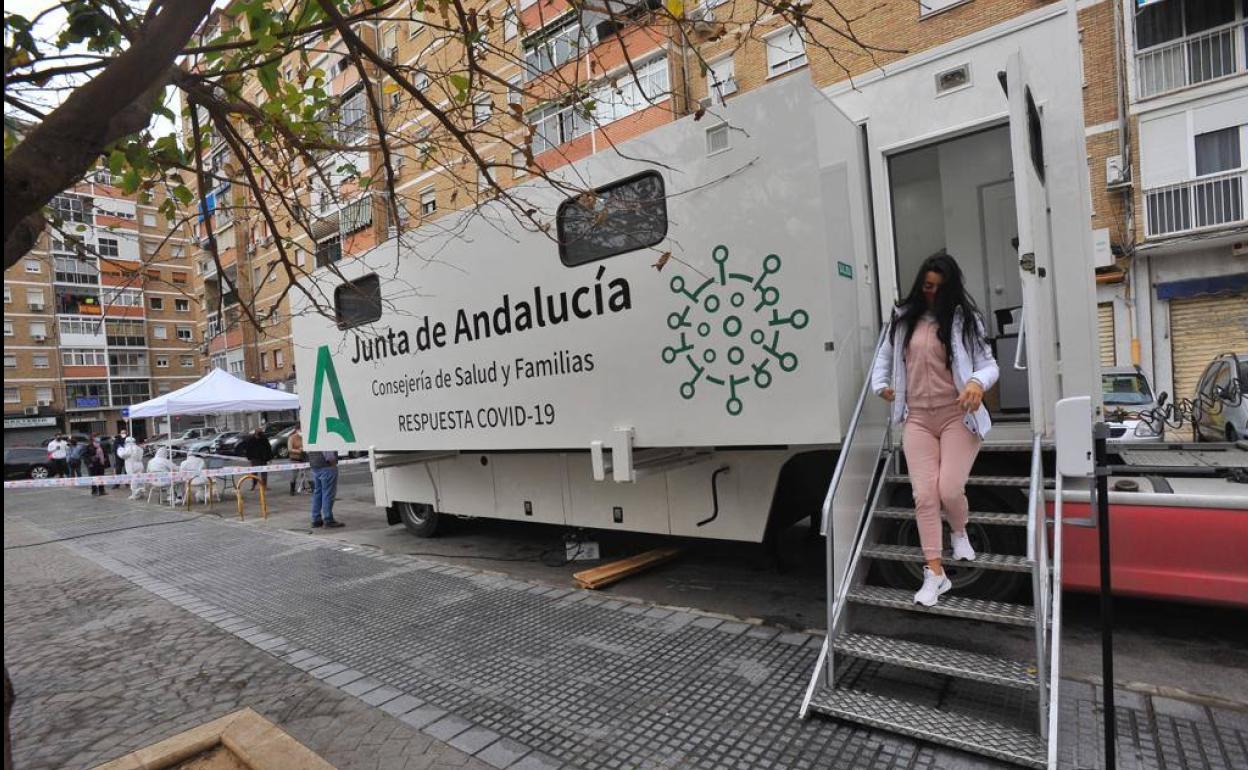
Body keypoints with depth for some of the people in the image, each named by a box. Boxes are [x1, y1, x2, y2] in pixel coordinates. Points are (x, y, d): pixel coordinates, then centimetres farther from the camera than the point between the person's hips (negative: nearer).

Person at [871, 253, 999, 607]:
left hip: (957, 416, -2)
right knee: (924, 495, -3)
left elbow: (989, 364, -2)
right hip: (917, 418, 2)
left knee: (949, 489, -8)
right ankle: (935, 574, 5)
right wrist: (881, 384, 3)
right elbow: (884, 355, 20)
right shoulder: (903, 319, 7)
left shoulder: (965, 321, 0)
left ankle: (959, 532, 30)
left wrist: (977, 382, -24)